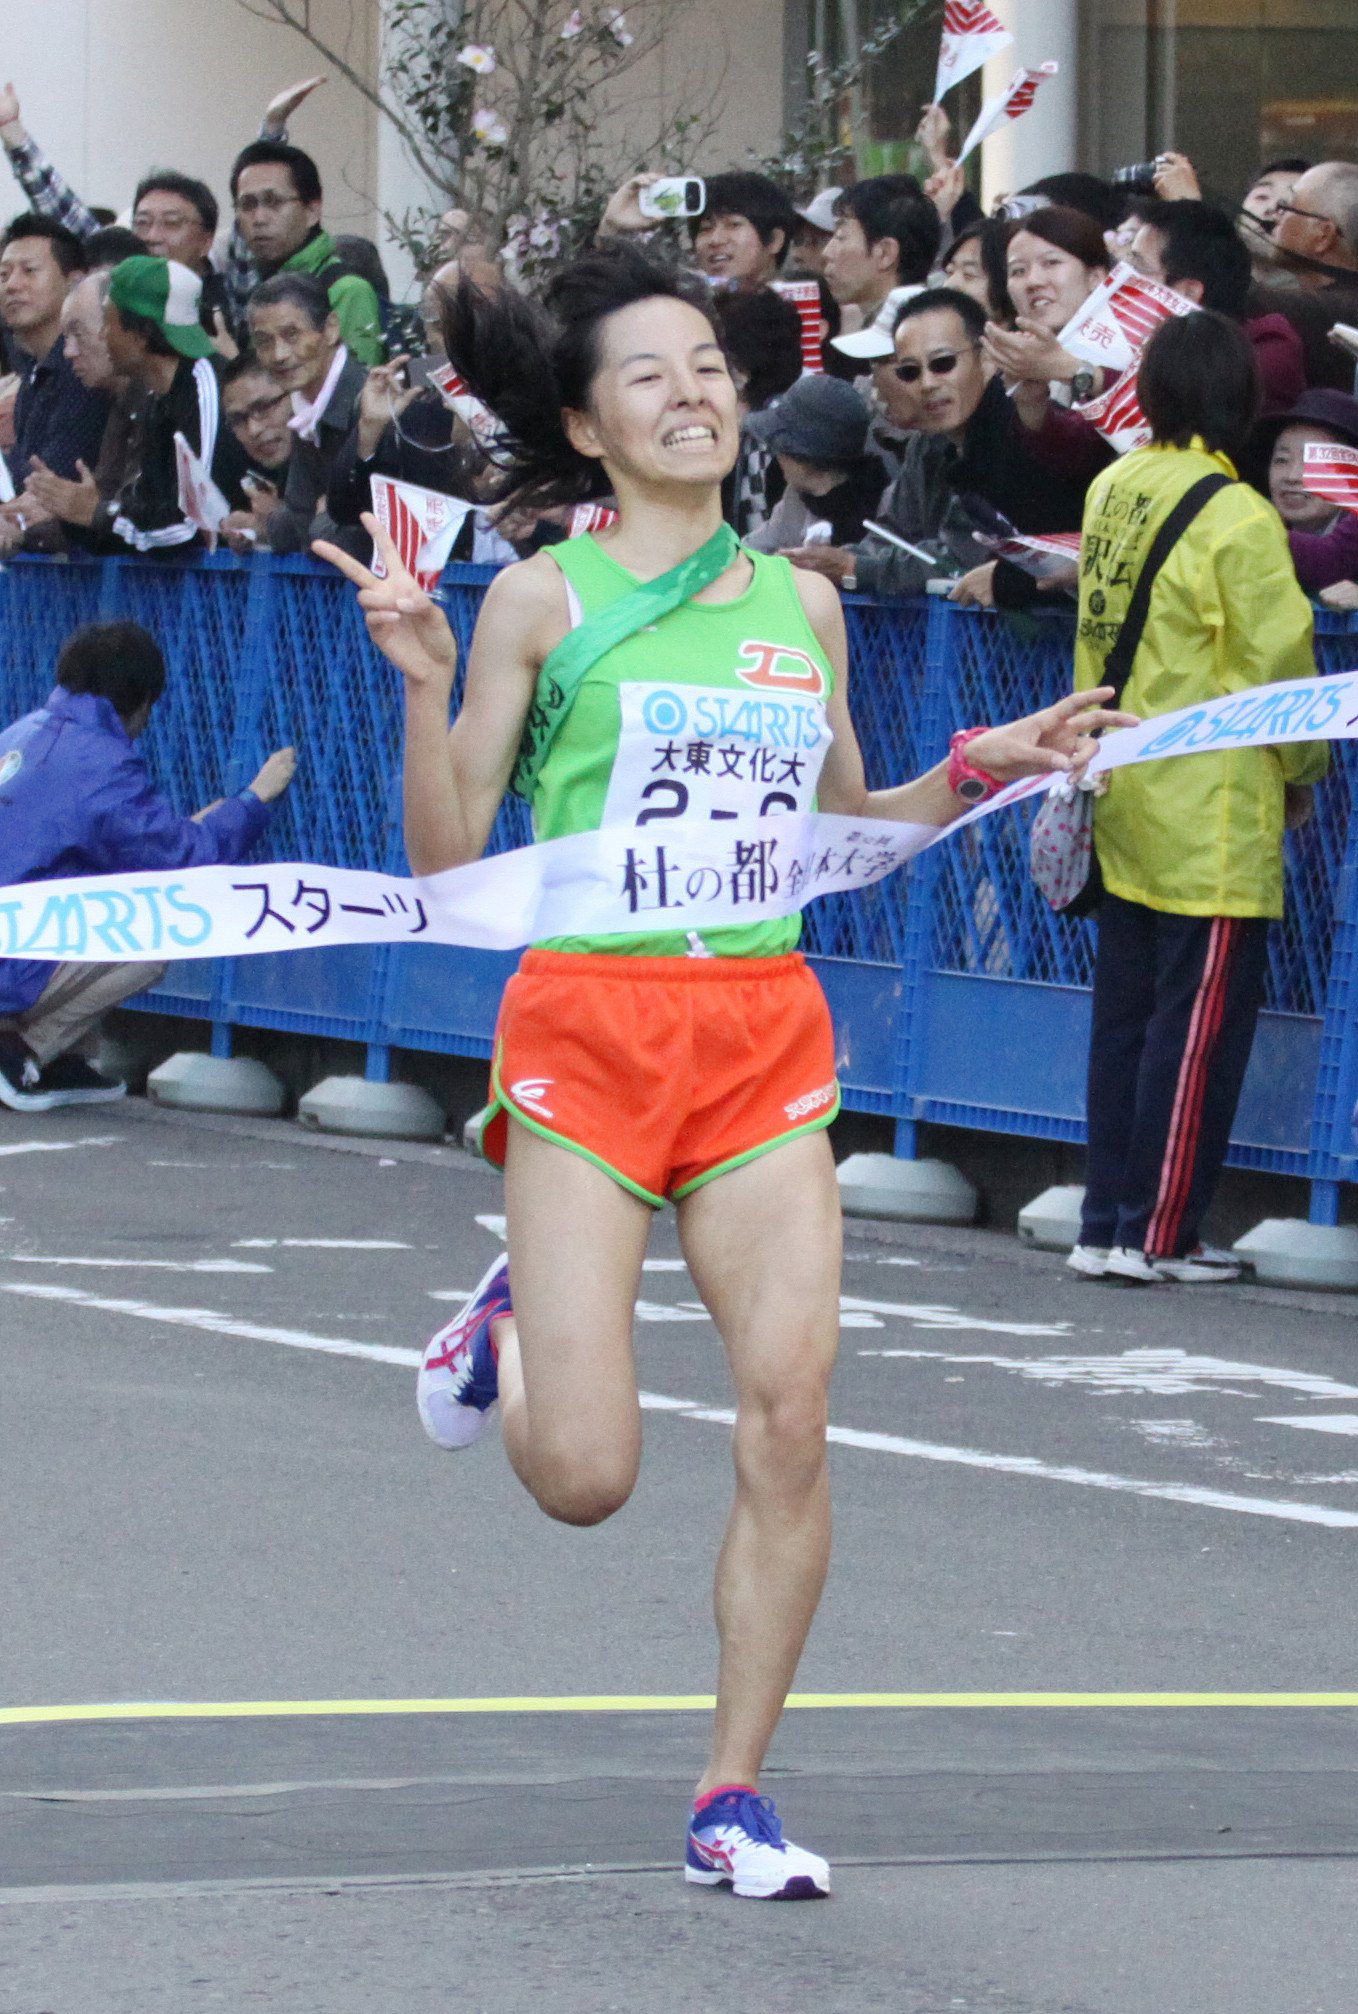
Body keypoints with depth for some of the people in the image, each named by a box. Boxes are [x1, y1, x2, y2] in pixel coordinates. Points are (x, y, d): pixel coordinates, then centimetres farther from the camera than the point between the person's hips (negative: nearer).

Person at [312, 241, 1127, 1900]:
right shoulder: (542, 598, -1)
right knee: (584, 1480, -8)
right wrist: (422, 687, -15)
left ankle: (733, 1804, 2)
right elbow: (445, 859, -2)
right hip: (587, 1019, -3)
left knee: (789, 1416, -11)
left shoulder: (802, 603, 11)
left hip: (765, 1031, 3)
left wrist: (978, 772, 9)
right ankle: (509, 1331, 29)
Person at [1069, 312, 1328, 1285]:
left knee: (1127, 1014, 13)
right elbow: (1278, 661, -11)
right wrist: (1305, 766, 6)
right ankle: (1158, 1234, 2)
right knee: (1200, 1022, 0)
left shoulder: (1112, 491, 5)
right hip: (1212, 818, -7)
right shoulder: (1236, 519, -16)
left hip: (1126, 797, 7)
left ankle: (1107, 1223, 16)